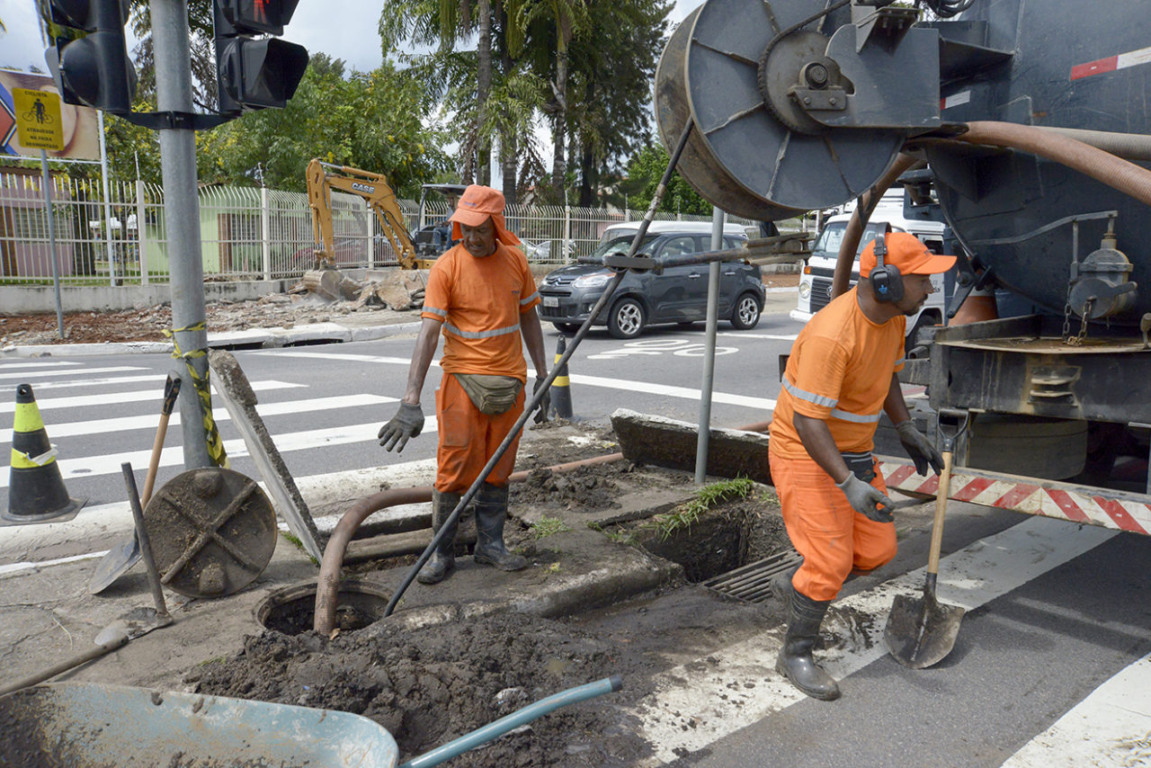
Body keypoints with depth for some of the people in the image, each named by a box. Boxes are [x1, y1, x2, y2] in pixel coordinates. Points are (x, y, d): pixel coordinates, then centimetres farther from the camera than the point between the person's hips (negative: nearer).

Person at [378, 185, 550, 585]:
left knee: (498, 470, 11)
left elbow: (529, 318, 14)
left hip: (509, 381, 4)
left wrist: (542, 376, 12)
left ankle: (490, 544, 25)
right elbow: (428, 332, -16)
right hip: (463, 379, -4)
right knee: (453, 469, -2)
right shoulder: (447, 267, -10)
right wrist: (411, 401, -23)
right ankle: (442, 552, 14)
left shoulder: (515, 260, 3)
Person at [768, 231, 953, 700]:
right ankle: (795, 656, 14)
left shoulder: (893, 319, 0)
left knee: (876, 550, 9)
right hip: (807, 454, -9)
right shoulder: (831, 336, -30)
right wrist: (848, 483, -37)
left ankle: (799, 588, 34)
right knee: (831, 561, -7)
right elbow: (806, 420, -31)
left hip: (853, 450, 9)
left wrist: (906, 431, 17)